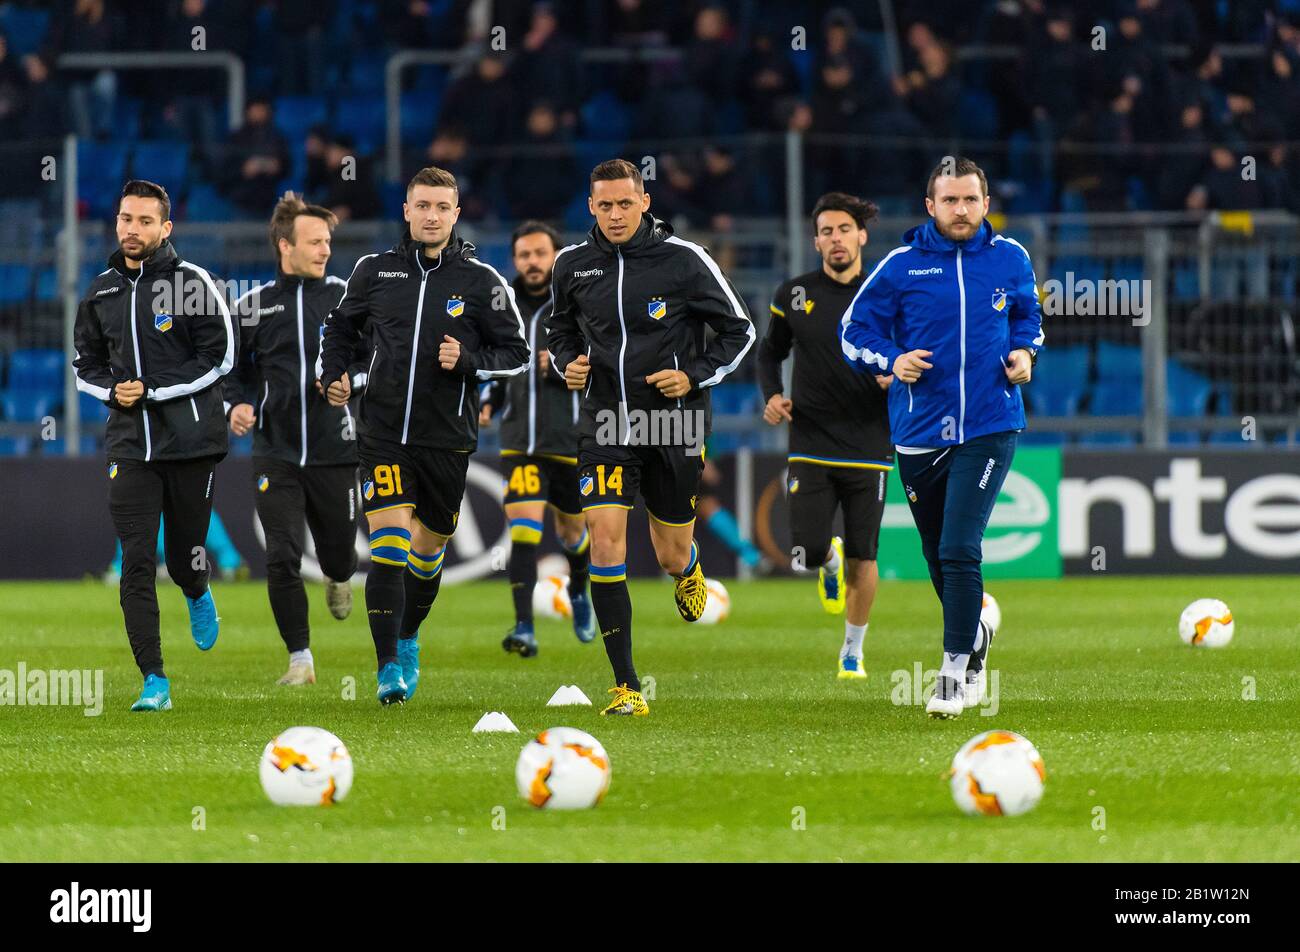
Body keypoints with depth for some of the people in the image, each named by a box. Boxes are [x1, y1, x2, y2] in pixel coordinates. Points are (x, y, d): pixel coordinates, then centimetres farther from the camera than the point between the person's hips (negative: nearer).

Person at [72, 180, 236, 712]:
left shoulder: (191, 282, -5)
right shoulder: (101, 293, 9)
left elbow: (220, 355, -7)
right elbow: (86, 364, 20)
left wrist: (152, 391, -12)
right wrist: (112, 391, -3)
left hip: (191, 441, -3)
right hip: (130, 444, 3)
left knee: (184, 558, 5)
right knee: (136, 563, -8)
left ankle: (197, 597, 44)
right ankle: (155, 682, -7)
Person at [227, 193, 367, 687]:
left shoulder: (346, 298, 1)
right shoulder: (252, 306, 1)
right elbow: (233, 370, 12)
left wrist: (350, 380, -13)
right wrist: (236, 405, -7)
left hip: (334, 453, 1)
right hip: (275, 455, -1)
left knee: (338, 552, 8)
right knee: (282, 558, -9)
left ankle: (338, 579, 48)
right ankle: (300, 658, 3)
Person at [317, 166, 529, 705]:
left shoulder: (481, 281, -1)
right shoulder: (375, 271, 3)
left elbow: (516, 353, 3)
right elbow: (341, 326, 20)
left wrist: (468, 362, -14)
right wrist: (333, 376, 4)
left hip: (447, 438, 1)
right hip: (384, 434, -1)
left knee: (427, 550, 14)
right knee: (387, 547, -15)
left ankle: (408, 639, 40)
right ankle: (389, 668, -15)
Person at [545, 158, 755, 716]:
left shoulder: (684, 260, -8)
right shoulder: (572, 265, 1)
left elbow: (738, 331, 1)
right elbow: (559, 328, 21)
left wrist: (696, 377, -12)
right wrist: (568, 363, 0)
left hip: (673, 425, -1)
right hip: (605, 425, 1)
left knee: (672, 558, 8)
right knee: (605, 540, -16)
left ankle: (688, 568, 51)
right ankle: (626, 687, -12)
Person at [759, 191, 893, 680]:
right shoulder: (794, 295, 3)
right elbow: (771, 352, 17)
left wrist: (897, 379, -16)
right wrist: (772, 396, -1)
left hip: (868, 450, -1)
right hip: (810, 448, 1)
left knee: (862, 561, 1)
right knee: (806, 555, -9)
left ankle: (853, 652, 20)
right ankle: (828, 561, 30)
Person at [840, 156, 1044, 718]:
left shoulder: (1009, 259, 3)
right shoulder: (901, 267, -2)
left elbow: (1027, 315, 22)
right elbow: (854, 332, 5)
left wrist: (1024, 351, 2)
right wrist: (892, 360, -14)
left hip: (989, 429, -2)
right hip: (919, 434, 2)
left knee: (959, 550, -17)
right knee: (938, 556, 13)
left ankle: (955, 670, -10)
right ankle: (974, 636, 40)